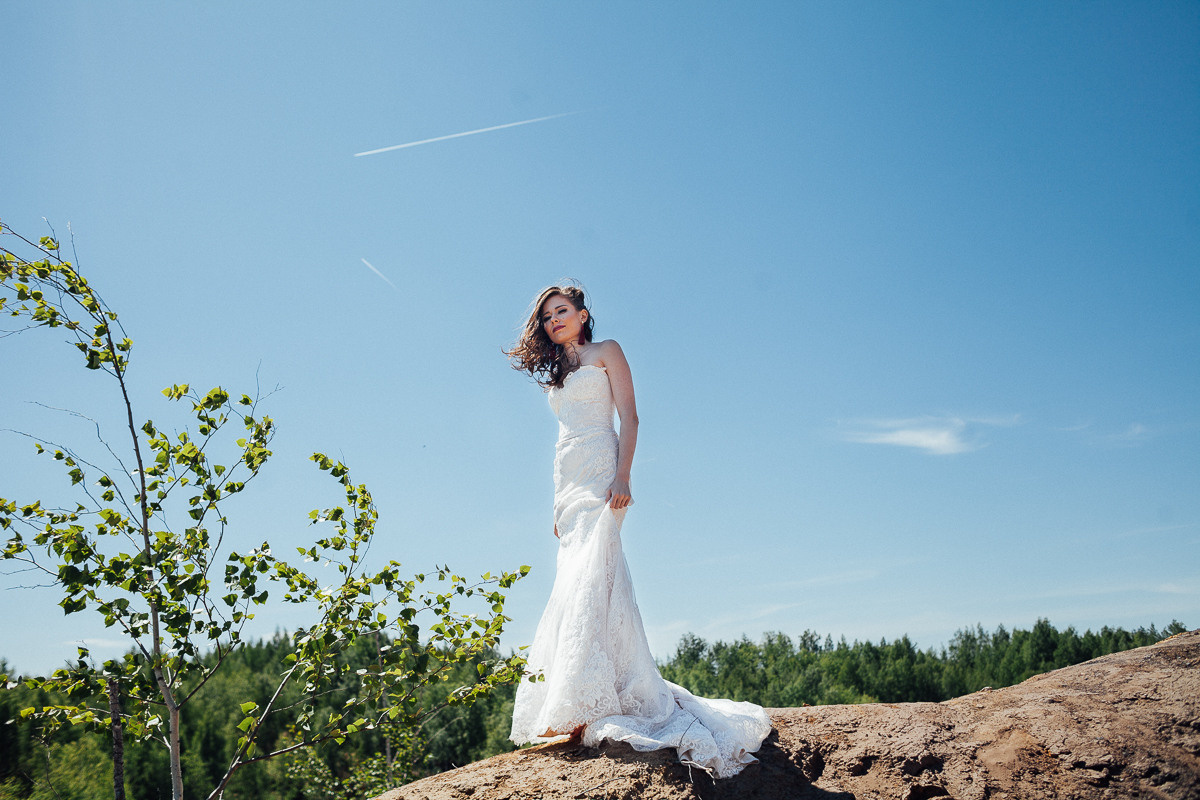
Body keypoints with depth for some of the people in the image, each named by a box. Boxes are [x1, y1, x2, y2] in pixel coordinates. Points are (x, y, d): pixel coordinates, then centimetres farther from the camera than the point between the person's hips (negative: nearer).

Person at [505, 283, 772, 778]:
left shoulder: (605, 352, 8)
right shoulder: (557, 373, 26)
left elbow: (628, 416, -3)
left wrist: (622, 476, -17)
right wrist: (560, 503, 17)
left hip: (600, 472, -7)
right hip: (568, 481, 7)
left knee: (588, 584, -17)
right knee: (575, 585, -1)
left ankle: (579, 710, -21)